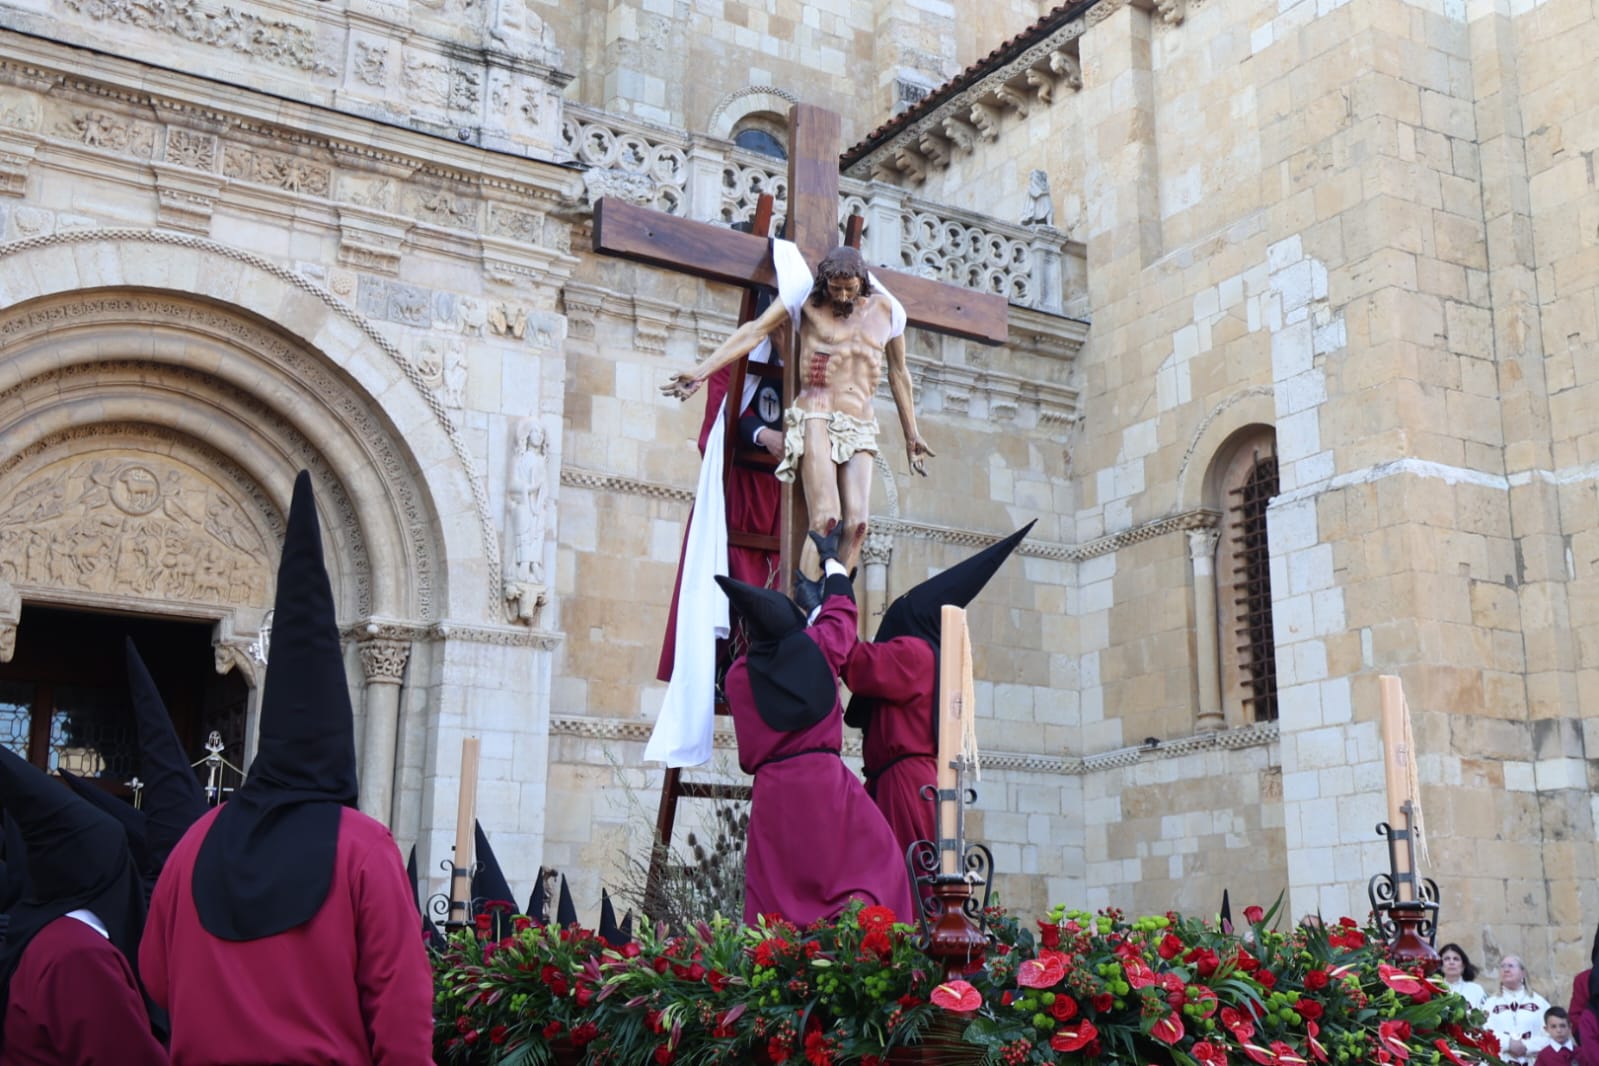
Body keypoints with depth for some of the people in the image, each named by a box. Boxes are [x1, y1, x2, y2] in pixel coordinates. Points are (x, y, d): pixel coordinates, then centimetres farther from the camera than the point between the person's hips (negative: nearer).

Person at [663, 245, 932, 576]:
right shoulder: (807, 300, 2)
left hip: (860, 428, 4)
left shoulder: (885, 308, 11)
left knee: (857, 524, -13)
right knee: (825, 519, -20)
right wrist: (703, 370, -15)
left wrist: (911, 436, 23)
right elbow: (754, 331, -5)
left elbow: (898, 373, 19)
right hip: (816, 416, -4)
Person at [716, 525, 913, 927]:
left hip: (771, 791, 2)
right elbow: (841, 607, 24)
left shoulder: (739, 674, 7)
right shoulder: (817, 646, 4)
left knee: (775, 891, 4)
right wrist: (831, 558, 40)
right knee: (875, 864, -1)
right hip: (826, 783, -2)